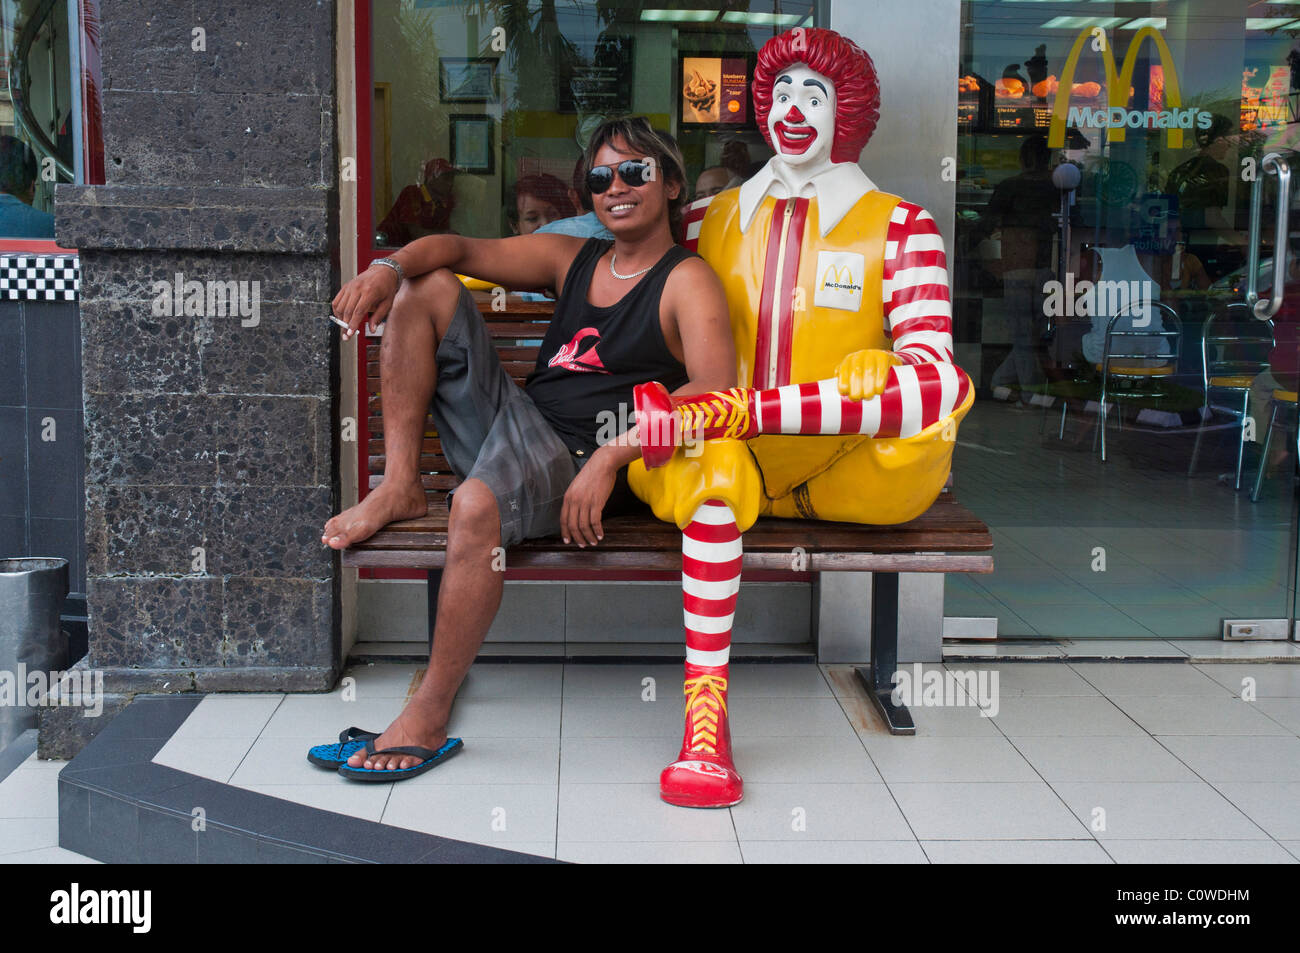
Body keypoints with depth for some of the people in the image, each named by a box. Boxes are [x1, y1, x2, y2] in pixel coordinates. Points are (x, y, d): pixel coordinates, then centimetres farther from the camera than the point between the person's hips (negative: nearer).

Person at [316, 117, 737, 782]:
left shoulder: (686, 280, -1)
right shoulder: (572, 259, 19)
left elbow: (717, 390, -17)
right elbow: (457, 249, 16)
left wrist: (610, 457, -27)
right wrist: (389, 268, -8)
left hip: (574, 463, -7)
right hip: (511, 422, 7)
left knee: (476, 506, -40)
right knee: (426, 287, 6)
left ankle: (428, 718, -25)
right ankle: (400, 486, -5)